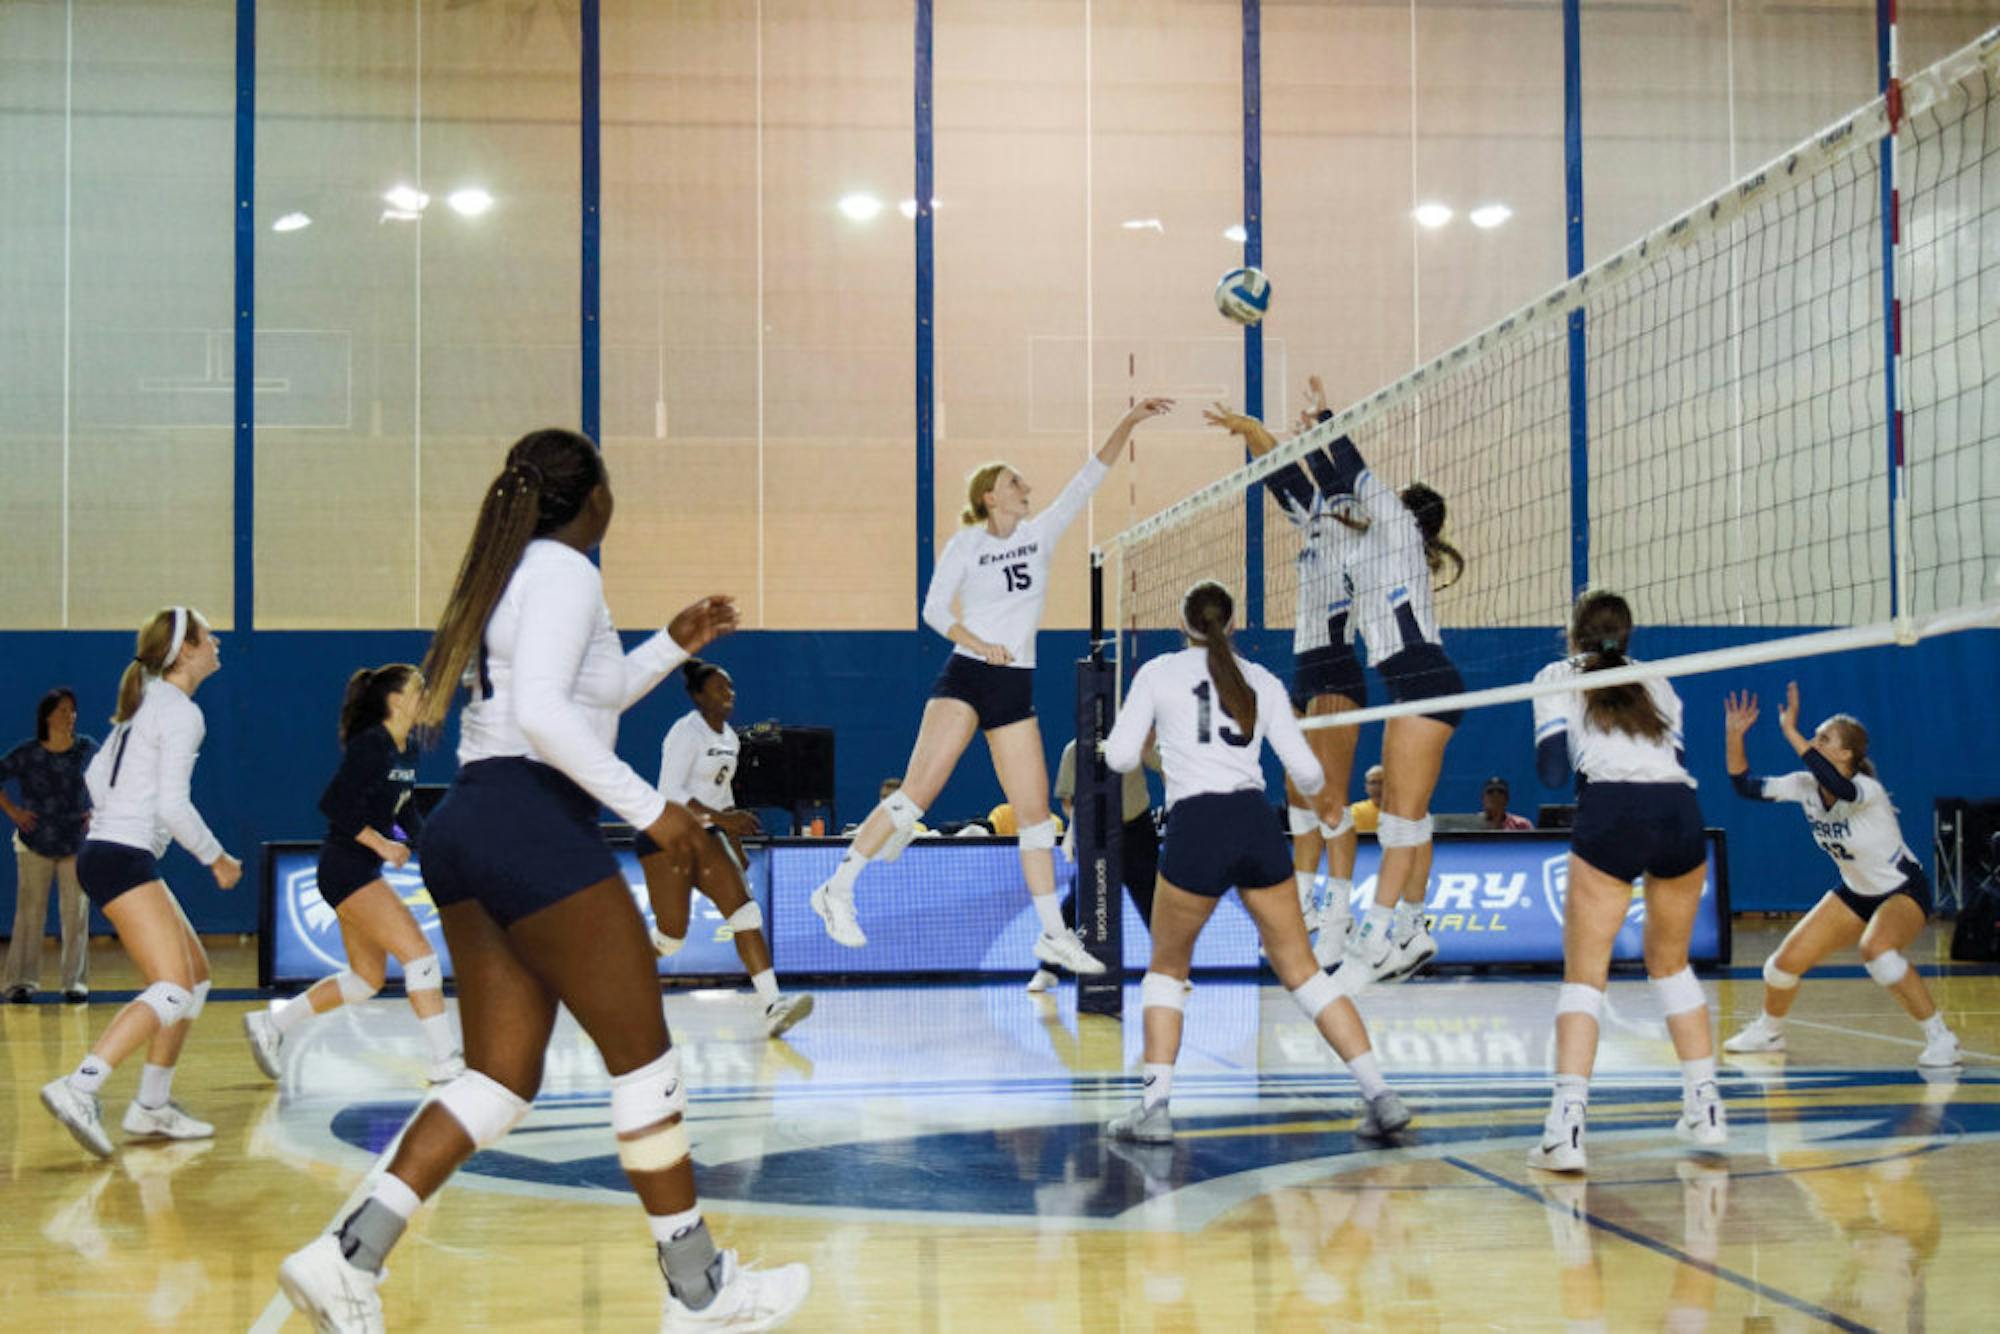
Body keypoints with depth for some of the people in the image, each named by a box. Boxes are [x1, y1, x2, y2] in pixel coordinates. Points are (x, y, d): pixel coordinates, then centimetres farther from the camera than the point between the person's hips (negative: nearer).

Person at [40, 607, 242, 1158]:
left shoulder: (148, 702, 17)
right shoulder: (182, 712, -11)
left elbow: (95, 774, 23)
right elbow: (172, 804, -18)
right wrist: (217, 858, -6)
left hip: (109, 852, 10)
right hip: (123, 860, -10)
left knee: (196, 974, 15)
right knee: (173, 990, -19)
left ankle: (153, 1106, 16)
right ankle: (78, 1089, -29)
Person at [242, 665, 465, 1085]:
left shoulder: (407, 751, 11)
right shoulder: (371, 745, -16)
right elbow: (333, 803, -22)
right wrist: (380, 843, -20)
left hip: (363, 871, 10)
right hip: (345, 866, -10)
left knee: (367, 978, 15)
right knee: (419, 953, -15)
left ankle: (270, 1024, 27)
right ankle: (444, 1062, -12)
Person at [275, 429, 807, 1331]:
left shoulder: (508, 572, 22)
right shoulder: (565, 570, -6)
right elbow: (545, 714, -19)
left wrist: (673, 647, 34)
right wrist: (648, 807, -16)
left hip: (464, 830, 9)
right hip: (534, 824, -9)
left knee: (501, 1078, 7)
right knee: (643, 1055, 0)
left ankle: (349, 1254, -5)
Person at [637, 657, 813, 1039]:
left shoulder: (729, 738, 12)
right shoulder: (687, 732, -13)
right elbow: (670, 791, -22)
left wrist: (737, 848, 20)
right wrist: (722, 819, -28)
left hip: (704, 837, 8)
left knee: (745, 912, -10)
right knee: (672, 934, -7)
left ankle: (772, 1006, -19)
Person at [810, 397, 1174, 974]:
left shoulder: (1040, 534, 12)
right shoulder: (966, 544, -1)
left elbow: (1087, 479, 10)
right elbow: (934, 608, -5)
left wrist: (1128, 423, 5)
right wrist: (978, 643, -19)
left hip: (1016, 688, 5)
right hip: (966, 677, -5)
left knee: (1035, 809, 5)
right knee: (917, 792, -15)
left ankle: (1053, 933, 10)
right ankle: (837, 889, -9)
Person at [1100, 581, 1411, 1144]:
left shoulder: (1158, 672, 8)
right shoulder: (1262, 681, 15)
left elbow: (1120, 757, 4)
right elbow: (1307, 774, 11)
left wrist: (1158, 732, 26)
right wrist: (1311, 782, 35)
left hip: (1196, 828, -3)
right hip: (1257, 824, 3)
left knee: (1167, 968, 17)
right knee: (1302, 971, 10)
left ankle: (1154, 1106, 7)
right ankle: (1381, 1095, 3)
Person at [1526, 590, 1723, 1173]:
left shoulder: (1557, 677, 15)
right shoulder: (1656, 683, 27)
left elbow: (1552, 771, 7)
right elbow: (1678, 760, 20)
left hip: (1610, 812, -4)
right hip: (1682, 811, 4)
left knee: (1584, 974, -3)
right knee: (1670, 964, 23)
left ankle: (1567, 1124, -17)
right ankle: (1706, 1108, 23)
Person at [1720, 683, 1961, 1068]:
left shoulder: (1867, 789, -28)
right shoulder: (1806, 786, -7)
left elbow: (1839, 787, -52)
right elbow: (1746, 786, -4)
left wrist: (1790, 731, -52)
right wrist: (1734, 736, -18)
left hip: (1904, 891, -7)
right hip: (1855, 893, 7)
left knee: (1876, 950, -37)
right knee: (1785, 963, 0)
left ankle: (1940, 1039, -23)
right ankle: (1768, 1031, 31)